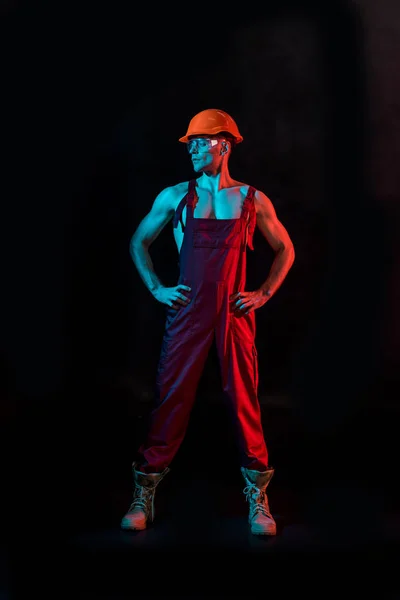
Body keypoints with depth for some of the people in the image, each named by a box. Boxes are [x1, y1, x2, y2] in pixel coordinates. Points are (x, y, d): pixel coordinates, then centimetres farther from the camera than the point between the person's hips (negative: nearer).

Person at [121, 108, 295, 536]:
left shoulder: (253, 200, 4)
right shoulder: (174, 196, 5)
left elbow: (285, 250, 15)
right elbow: (139, 242, 16)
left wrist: (263, 294, 4)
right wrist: (156, 289, 5)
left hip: (235, 313, 0)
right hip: (186, 312, 0)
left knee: (244, 401, 1)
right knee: (170, 399, 0)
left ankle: (257, 500, 14)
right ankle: (143, 497, 11)